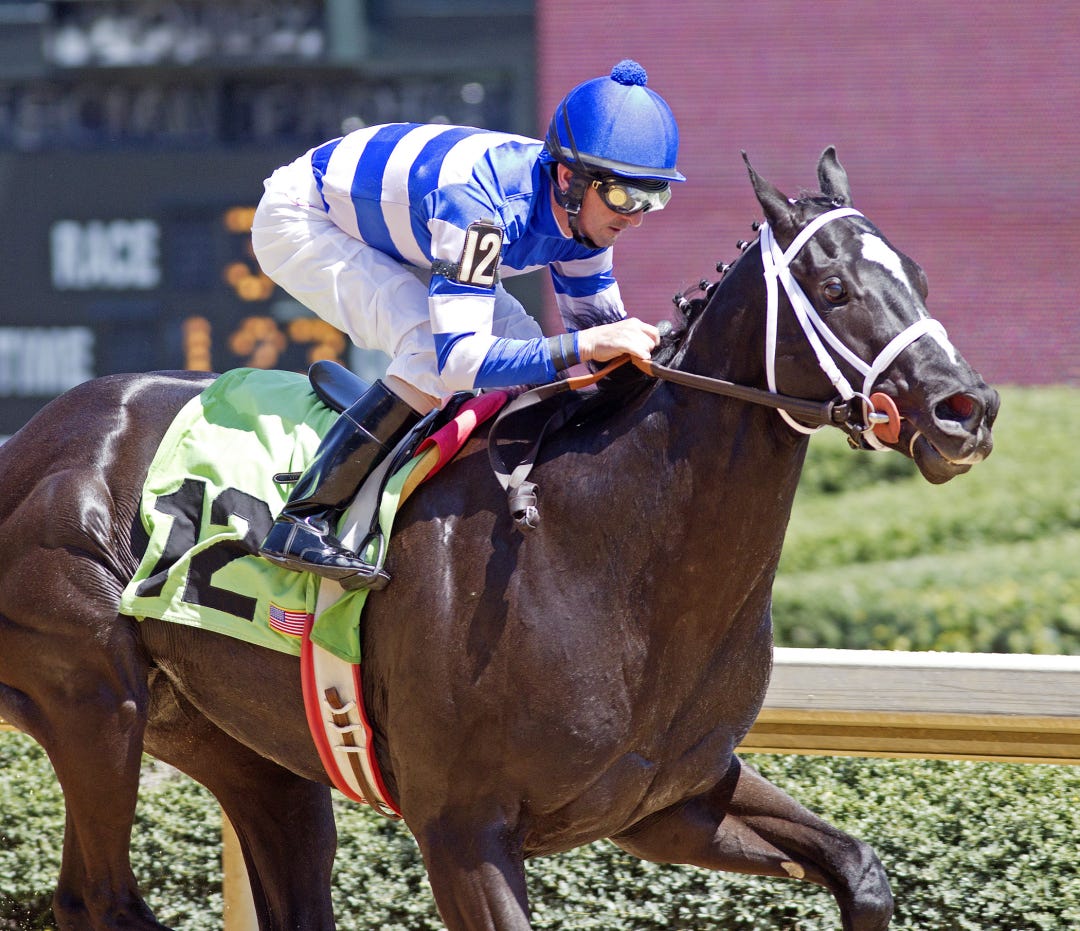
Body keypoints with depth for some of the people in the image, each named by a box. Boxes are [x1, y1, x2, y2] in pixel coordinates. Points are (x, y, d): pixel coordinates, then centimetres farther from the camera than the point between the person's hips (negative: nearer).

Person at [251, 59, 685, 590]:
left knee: (521, 345, -2)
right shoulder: (476, 202, -40)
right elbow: (458, 358, -46)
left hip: (384, 233, 9)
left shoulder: (581, 207, -15)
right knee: (432, 349, -28)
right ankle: (303, 521, -25)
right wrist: (583, 346, -51)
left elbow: (600, 321, -1)